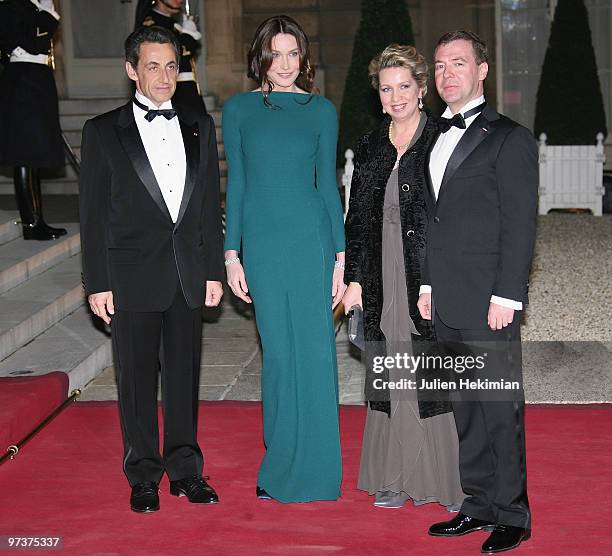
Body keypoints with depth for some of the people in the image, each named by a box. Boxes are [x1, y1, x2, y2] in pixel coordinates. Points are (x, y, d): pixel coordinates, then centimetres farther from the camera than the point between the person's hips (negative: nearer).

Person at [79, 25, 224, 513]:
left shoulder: (200, 127, 8)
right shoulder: (103, 132, -1)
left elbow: (211, 203, 10)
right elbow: (93, 213, -2)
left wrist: (214, 270, 6)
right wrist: (98, 283, -6)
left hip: (188, 274, 3)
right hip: (133, 276, -3)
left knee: (184, 373, 10)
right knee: (137, 378, 6)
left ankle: (185, 469, 22)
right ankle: (143, 476, 18)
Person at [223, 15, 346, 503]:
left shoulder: (321, 110, 4)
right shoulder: (239, 109, 6)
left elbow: (328, 183, 5)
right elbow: (236, 184, 7)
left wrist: (340, 256, 0)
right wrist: (232, 254, 3)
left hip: (311, 236, -1)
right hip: (260, 239, 1)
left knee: (313, 350, 0)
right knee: (278, 352, 6)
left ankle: (310, 469, 11)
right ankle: (282, 463, 19)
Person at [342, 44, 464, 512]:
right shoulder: (370, 147, 12)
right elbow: (357, 219, 13)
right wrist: (354, 279, 7)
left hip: (433, 279, -4)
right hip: (384, 282, 5)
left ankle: (451, 479, 10)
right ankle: (399, 478, 18)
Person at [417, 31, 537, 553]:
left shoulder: (509, 138, -6)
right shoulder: (440, 139, 17)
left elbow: (520, 225, -10)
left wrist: (506, 296, -15)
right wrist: (429, 284, 14)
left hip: (489, 302, -7)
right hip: (447, 303, 7)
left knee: (500, 407, -1)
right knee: (465, 408, 12)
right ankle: (480, 505, 23)